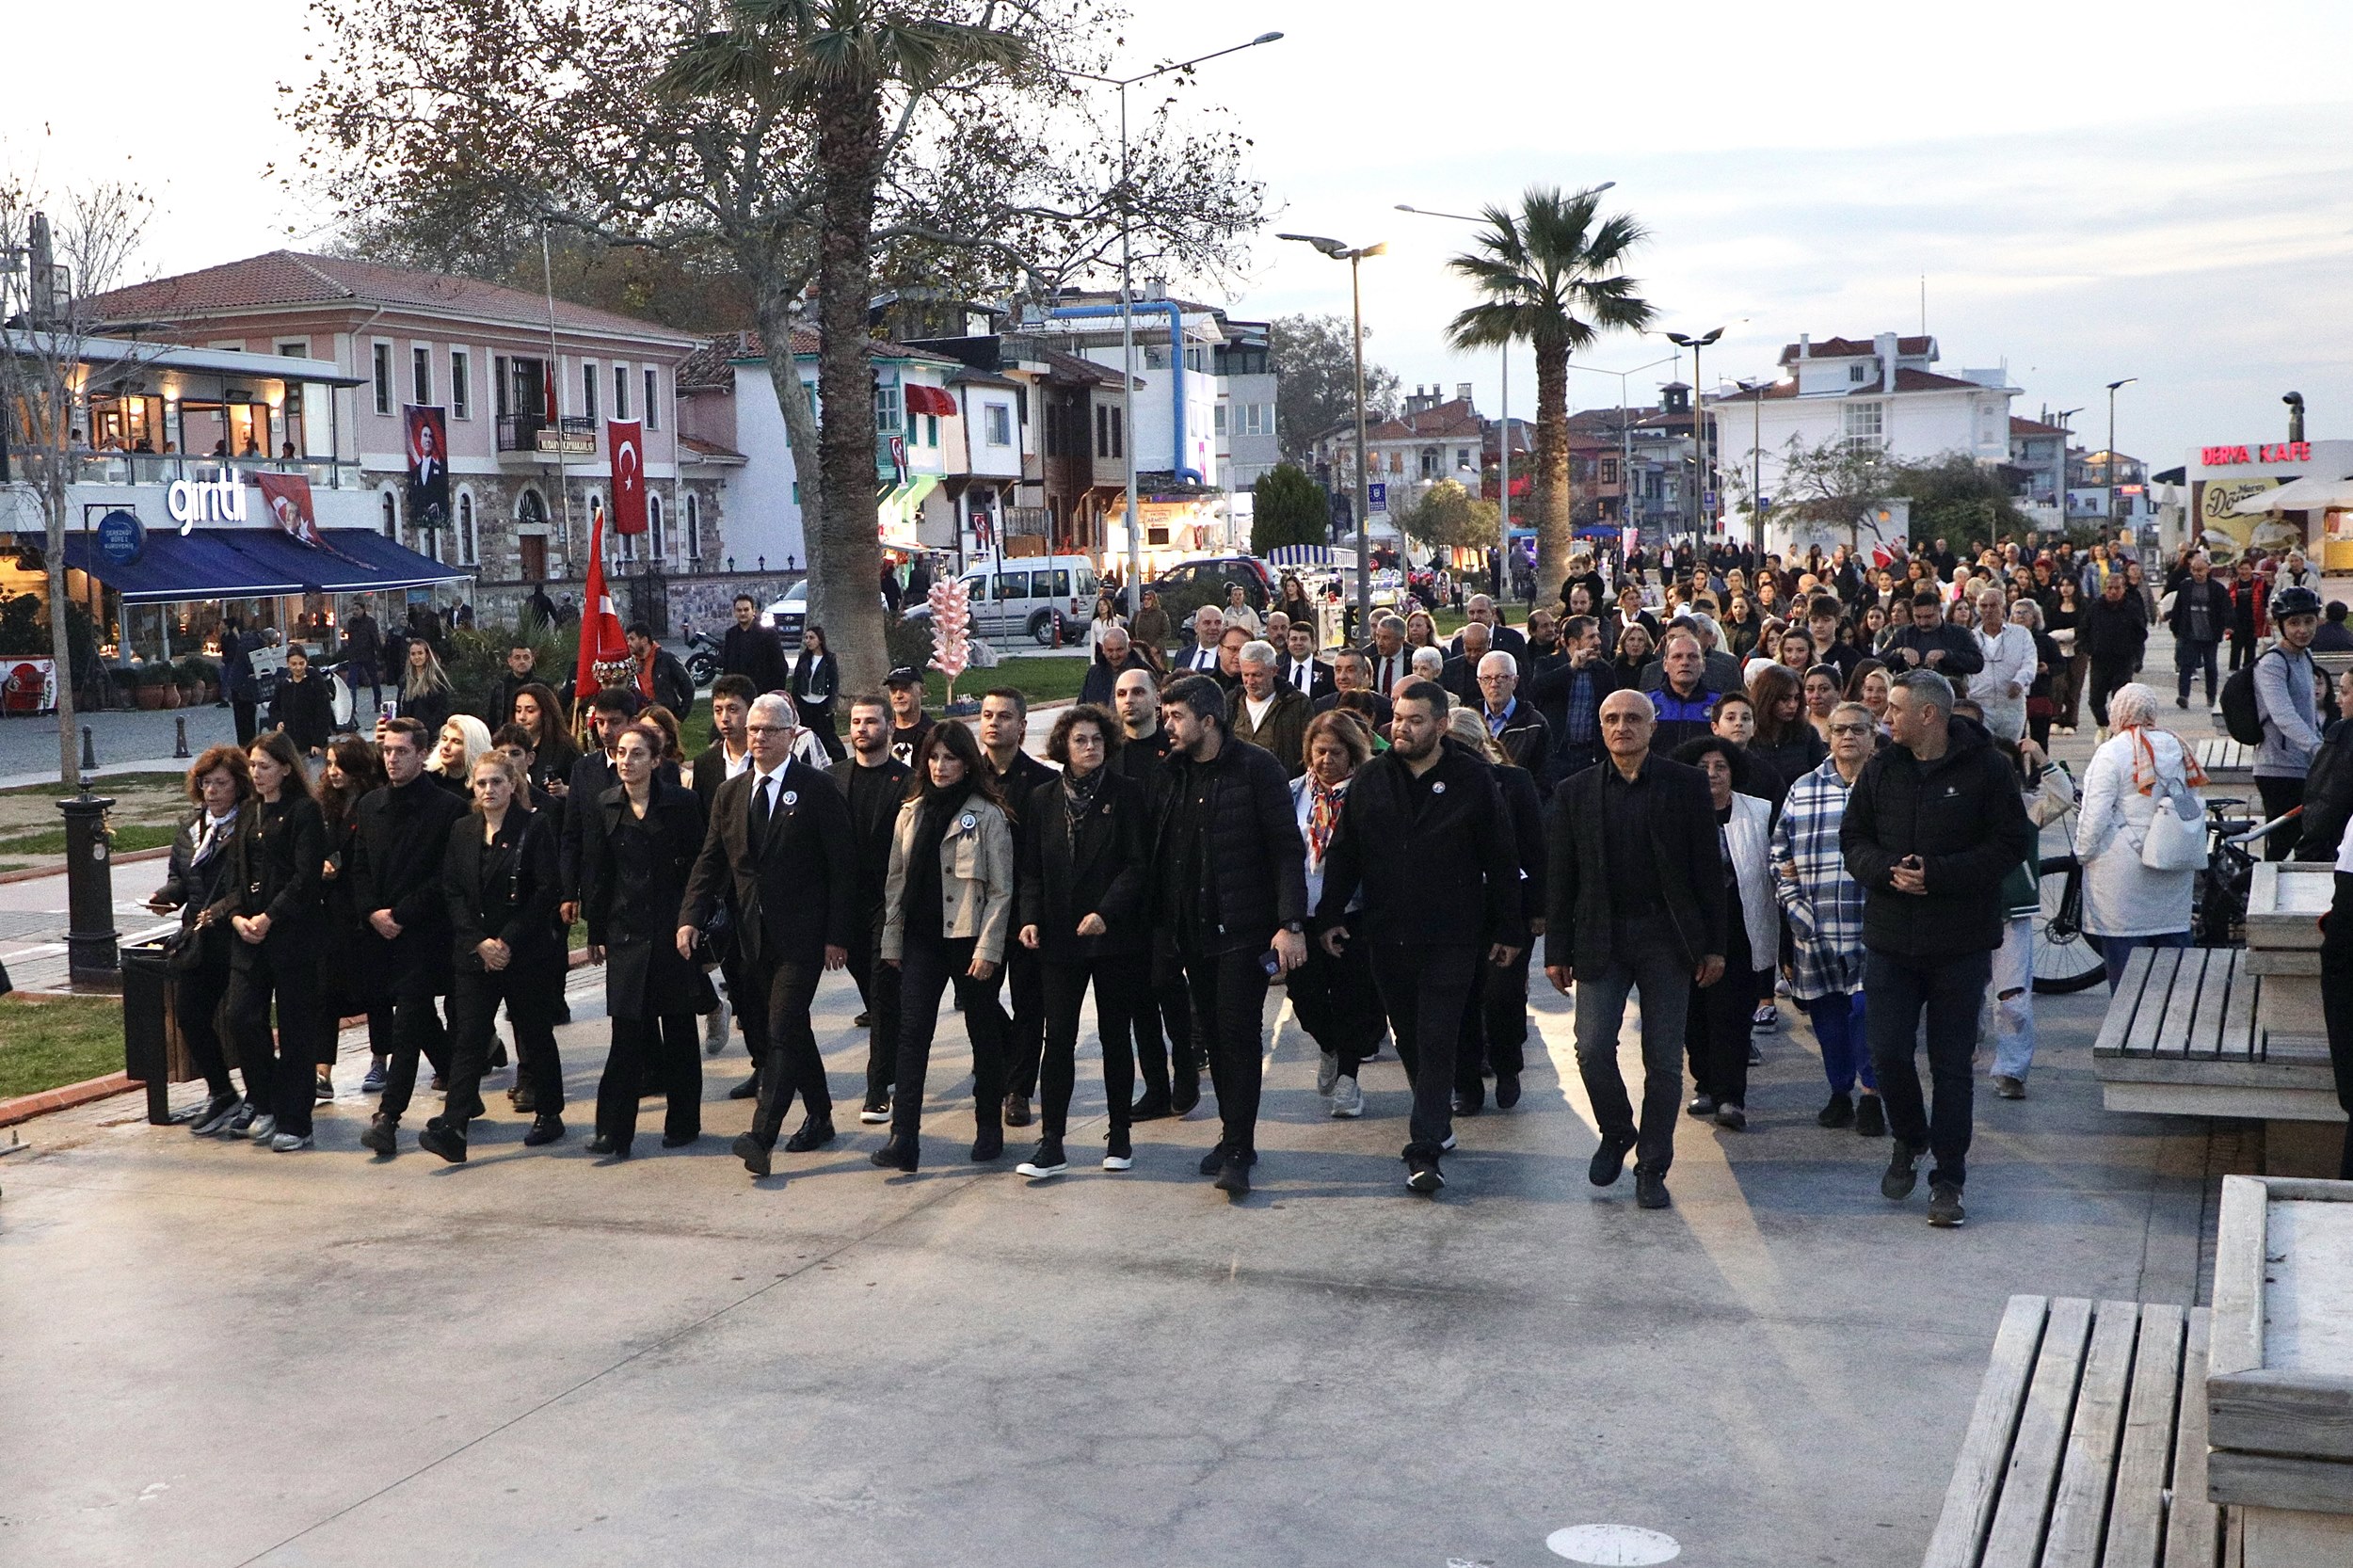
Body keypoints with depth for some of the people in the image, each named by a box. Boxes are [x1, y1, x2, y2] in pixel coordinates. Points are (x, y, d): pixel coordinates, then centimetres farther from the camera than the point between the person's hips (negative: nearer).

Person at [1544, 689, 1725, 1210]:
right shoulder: (1575, 792, 5)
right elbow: (1559, 878, 6)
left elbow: (1708, 867, 2)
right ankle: (1616, 1133, 20)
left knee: (1663, 1060, 2)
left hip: (1666, 936, -1)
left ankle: (1652, 1169, 15)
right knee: (1592, 1051, -8)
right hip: (1601, 938, 1)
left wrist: (1713, 945, -1)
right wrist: (1557, 950, 2)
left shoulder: (1686, 785, 1)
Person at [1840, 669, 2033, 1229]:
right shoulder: (1881, 769, 6)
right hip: (1889, 940, 3)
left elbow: (2012, 844, -7)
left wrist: (1937, 874, -18)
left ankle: (1948, 1181, 12)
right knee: (1888, 1055, 2)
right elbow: (1852, 838, 11)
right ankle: (1908, 1140, 30)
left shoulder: (1986, 769, -6)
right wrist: (1887, 869, -11)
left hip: (1961, 946, -3)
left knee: (1952, 1064, 3)